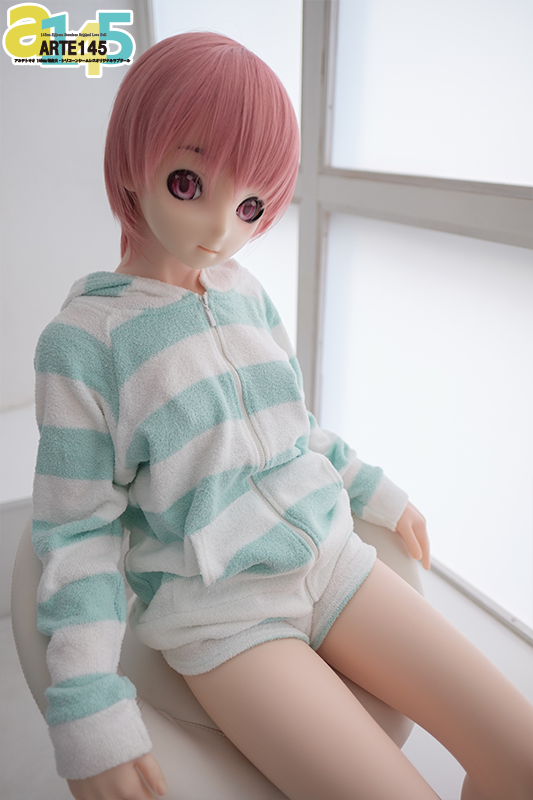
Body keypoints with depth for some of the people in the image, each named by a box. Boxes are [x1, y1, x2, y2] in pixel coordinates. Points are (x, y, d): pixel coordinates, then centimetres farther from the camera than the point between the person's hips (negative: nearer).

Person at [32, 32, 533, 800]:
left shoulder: (249, 294, 4)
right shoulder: (82, 339, -10)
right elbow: (78, 530, -8)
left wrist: (373, 490, 22)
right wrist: (89, 708, -11)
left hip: (332, 556, 5)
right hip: (220, 611, -4)